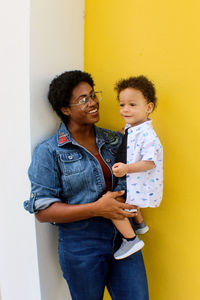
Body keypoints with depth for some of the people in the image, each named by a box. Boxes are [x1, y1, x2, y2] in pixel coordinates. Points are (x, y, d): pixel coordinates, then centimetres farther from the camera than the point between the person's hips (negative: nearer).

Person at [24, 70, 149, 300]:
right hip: (81, 247, -4)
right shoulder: (49, 152, -10)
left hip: (123, 237, 4)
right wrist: (96, 208, -22)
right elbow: (42, 210, -13)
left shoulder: (114, 140, 5)